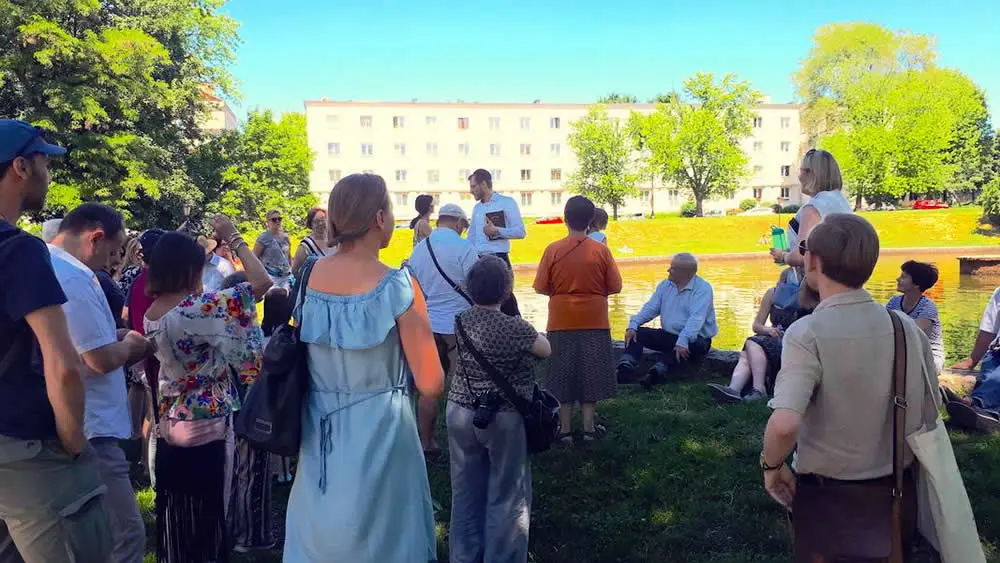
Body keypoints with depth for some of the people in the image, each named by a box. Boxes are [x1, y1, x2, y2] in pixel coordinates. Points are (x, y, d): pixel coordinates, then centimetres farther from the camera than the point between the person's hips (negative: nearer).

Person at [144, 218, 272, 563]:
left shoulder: (151, 313, 2)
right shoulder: (198, 308, -23)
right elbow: (262, 282, -26)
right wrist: (232, 238, -14)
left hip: (170, 428, 8)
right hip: (206, 429, -8)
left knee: (175, 516, 20)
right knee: (207, 518, 8)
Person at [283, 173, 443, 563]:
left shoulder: (312, 276, -4)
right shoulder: (398, 286, -19)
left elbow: (307, 349, 9)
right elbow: (431, 385, -16)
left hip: (318, 430, 5)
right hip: (377, 429, -5)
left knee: (320, 531, 22)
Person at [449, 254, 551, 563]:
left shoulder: (461, 321, -2)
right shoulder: (515, 327, -19)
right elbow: (546, 350, -4)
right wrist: (531, 333, 15)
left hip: (460, 413, 5)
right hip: (504, 419, -5)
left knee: (466, 492, 16)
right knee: (507, 497, 9)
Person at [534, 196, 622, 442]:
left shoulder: (553, 250, -8)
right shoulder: (601, 250, -7)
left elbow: (541, 287, -5)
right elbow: (615, 286, -3)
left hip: (562, 322, 0)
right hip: (594, 322, 0)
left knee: (562, 376, 9)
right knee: (590, 374, 12)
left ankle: (566, 430, 15)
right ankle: (589, 427, 18)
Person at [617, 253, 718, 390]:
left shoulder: (703, 289, -12)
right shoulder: (665, 285, 8)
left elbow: (696, 318, -26)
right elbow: (650, 308, 2)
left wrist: (683, 341, -40)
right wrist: (633, 325, -15)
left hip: (695, 339, -6)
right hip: (668, 335, 6)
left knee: (696, 345, -39)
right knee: (637, 332, -11)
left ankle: (655, 373, -55)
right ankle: (624, 368, -32)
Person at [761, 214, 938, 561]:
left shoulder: (807, 333, -23)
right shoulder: (907, 327, -6)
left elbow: (784, 425, -34)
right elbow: (931, 414, 4)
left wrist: (772, 466, -14)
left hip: (829, 496, -5)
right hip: (897, 494, 5)